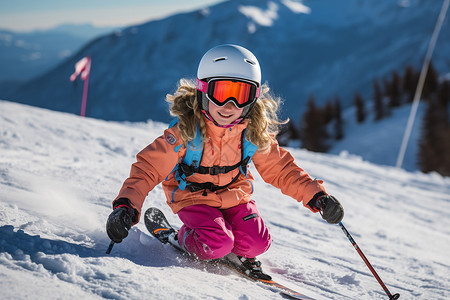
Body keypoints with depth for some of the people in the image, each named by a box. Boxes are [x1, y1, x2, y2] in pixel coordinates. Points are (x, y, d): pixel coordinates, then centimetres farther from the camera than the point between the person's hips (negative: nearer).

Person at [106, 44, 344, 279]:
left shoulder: (254, 133, -14)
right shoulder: (186, 130, -26)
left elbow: (280, 169, -4)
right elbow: (149, 167, -26)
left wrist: (316, 196, -13)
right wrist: (126, 205, -41)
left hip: (235, 195, 3)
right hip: (193, 197, -3)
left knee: (256, 242, -17)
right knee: (217, 243, -25)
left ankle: (240, 253, 18)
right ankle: (183, 238, 7)